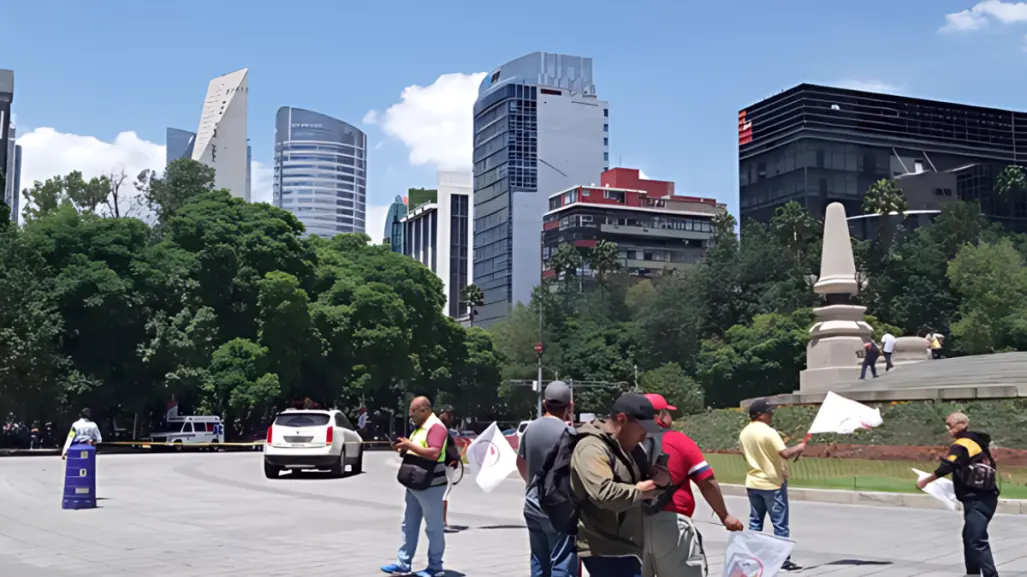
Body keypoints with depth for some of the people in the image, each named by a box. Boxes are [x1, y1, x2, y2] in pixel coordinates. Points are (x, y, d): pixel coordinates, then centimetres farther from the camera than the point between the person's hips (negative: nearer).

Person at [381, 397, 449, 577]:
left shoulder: (436, 427, -14)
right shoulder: (419, 427, 16)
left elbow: (434, 453, -26)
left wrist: (410, 445, -22)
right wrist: (403, 449, 5)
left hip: (430, 485, -10)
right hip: (414, 484, 10)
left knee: (434, 527, 0)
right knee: (409, 525, 12)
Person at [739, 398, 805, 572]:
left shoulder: (744, 433, 5)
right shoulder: (769, 432, -18)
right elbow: (785, 454, -26)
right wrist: (799, 448, -10)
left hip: (753, 483, 7)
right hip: (773, 484, -7)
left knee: (755, 522, 13)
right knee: (780, 524, 1)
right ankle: (784, 560, 3)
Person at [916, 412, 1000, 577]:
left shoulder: (961, 445, -14)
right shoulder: (976, 441, 14)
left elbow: (946, 468, -23)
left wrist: (925, 481, -14)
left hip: (977, 501, -10)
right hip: (984, 497, 10)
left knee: (977, 540, -14)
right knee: (970, 537, 20)